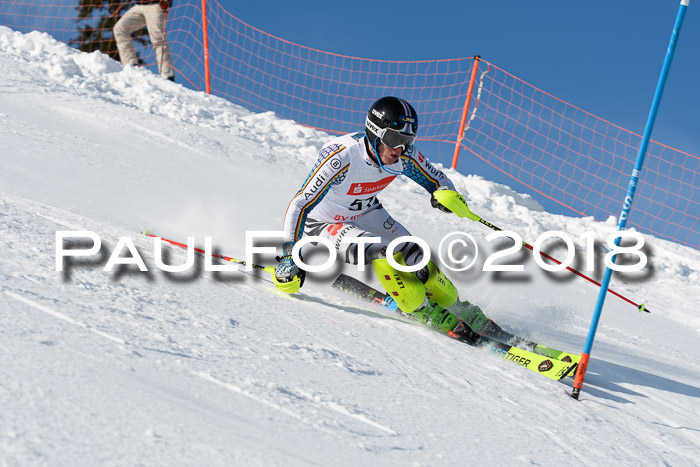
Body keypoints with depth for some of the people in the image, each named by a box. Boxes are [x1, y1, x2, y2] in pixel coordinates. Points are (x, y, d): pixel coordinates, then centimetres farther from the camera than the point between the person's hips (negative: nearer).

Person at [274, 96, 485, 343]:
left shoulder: (405, 154, -21)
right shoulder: (341, 157, -37)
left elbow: (438, 180, -5)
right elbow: (299, 205, -36)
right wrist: (290, 255, -43)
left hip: (368, 214, 5)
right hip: (324, 223, -5)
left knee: (415, 258, -8)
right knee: (382, 254, -27)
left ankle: (463, 312, 15)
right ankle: (432, 316, -12)